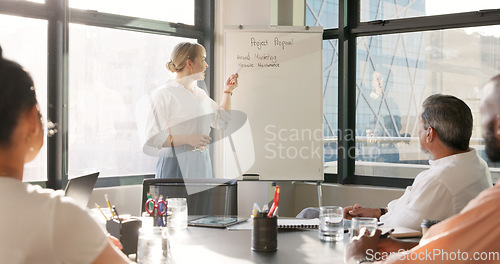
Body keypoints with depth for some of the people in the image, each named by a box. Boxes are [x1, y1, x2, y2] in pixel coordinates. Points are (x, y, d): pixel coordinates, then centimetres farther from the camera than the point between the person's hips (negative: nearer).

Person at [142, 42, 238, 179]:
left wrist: (227, 91, 15)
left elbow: (221, 122, 22)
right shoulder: (163, 94, -9)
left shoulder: (200, 93, 14)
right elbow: (152, 138, -15)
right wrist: (187, 139, -23)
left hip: (201, 163, 7)